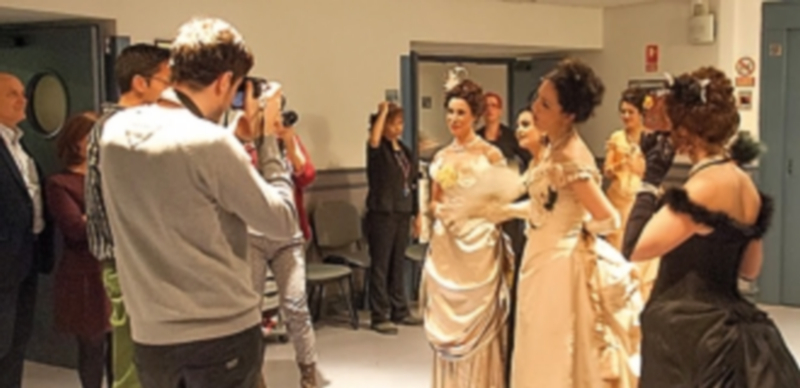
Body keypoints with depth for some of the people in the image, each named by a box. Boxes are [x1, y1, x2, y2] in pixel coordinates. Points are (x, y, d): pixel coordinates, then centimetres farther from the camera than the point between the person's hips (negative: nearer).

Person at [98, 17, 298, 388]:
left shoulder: (115, 131, 1)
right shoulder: (210, 142, -19)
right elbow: (283, 223, -11)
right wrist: (266, 139, -3)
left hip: (151, 336, 6)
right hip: (224, 332, -6)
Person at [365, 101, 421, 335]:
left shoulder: (404, 150, 13)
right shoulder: (378, 149, -7)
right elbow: (373, 140, -33)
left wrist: (416, 213, 16)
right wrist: (382, 112, -25)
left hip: (402, 214, 7)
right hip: (382, 214, -7)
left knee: (398, 264, 14)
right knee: (380, 266, -1)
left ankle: (399, 311, 24)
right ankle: (380, 317, 5)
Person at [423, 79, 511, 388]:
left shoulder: (490, 154, -4)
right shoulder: (441, 157, 10)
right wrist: (438, 209, -4)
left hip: (479, 242, -4)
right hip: (446, 243, 4)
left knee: (479, 320, 1)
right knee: (447, 318, 8)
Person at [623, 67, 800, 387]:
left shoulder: (706, 184, -21)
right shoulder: (743, 183, 6)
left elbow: (635, 248, -24)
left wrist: (651, 180, -15)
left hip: (693, 334, -9)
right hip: (726, 331, 9)